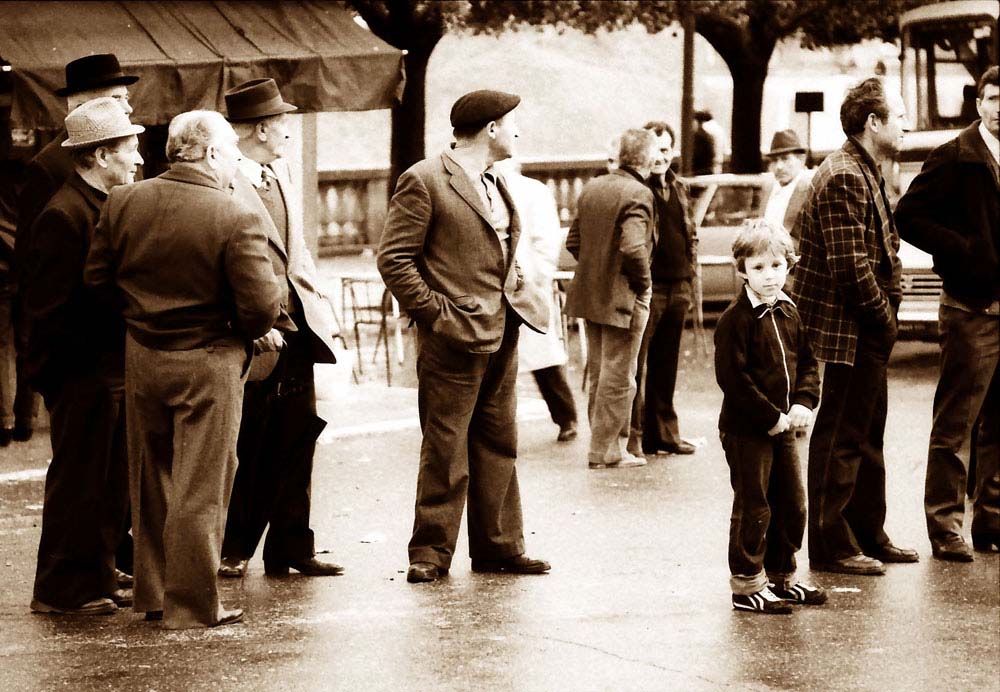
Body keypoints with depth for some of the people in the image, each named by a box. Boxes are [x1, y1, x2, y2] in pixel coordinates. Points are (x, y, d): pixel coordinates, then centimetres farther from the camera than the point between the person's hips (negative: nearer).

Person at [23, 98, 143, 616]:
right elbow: (46, 303, -18)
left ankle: (96, 582, 23)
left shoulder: (108, 207, 14)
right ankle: (60, 590, 7)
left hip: (114, 373, 9)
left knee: (110, 486, 14)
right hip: (84, 376, -9)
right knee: (77, 483, -1)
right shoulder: (64, 216, -16)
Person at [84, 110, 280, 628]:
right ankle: (193, 604, 8)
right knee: (200, 488, 4)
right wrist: (245, 332, 2)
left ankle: (152, 592, 27)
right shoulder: (236, 220, -18)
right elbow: (262, 306, -19)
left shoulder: (123, 202, -4)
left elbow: (96, 277, 3)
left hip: (141, 358, 5)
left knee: (151, 483, 18)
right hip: (208, 363, -5)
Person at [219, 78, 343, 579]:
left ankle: (290, 549, 18)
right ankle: (230, 551, 15)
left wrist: (318, 307, 11)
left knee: (295, 441, 10)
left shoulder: (279, 173, 14)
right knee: (245, 448, 2)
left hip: (296, 326, 8)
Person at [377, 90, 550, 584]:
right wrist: (435, 312, -14)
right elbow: (393, 258, -13)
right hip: (455, 336, -8)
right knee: (445, 448, -2)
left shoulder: (495, 184, 16)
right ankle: (430, 551, 5)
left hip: (502, 334, 8)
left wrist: (520, 296, 13)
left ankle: (498, 545, 19)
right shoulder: (425, 181, -10)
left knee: (499, 444, 12)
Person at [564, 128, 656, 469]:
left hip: (589, 294, 8)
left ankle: (603, 444, 24)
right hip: (623, 299, -8)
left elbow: (573, 241, 12)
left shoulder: (592, 187, 8)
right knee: (618, 377, 1)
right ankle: (606, 450, 5)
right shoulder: (638, 194, -18)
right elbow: (633, 248, -28)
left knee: (598, 374, 17)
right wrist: (643, 282, -14)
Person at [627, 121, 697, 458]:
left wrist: (690, 279, 16)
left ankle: (663, 433, 20)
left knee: (666, 367, 13)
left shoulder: (676, 189, 15)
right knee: (636, 365, -5)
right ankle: (632, 436, -3)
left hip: (677, 288, 7)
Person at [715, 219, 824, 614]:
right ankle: (746, 585, 8)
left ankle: (781, 578, 26)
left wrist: (804, 403, -3)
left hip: (782, 427, 7)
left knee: (792, 506, 13)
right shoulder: (736, 319, -15)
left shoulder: (789, 313, 8)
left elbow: (807, 363, 15)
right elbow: (732, 378, -20)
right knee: (753, 509, -2)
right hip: (746, 430, -7)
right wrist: (771, 417, -18)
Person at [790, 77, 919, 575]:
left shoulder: (866, 172, 16)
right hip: (848, 329, -10)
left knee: (867, 435, 17)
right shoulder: (843, 178, -18)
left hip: (868, 330, 10)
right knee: (840, 437, -4)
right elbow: (850, 266, -23)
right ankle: (831, 547, 2)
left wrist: (888, 308, 9)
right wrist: (884, 318, -14)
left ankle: (868, 535, 26)